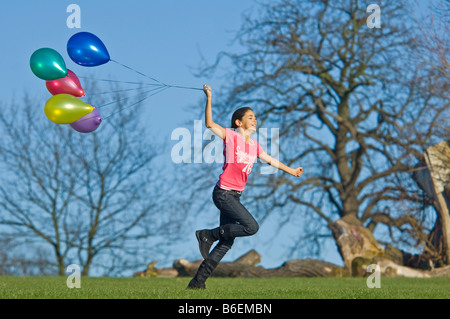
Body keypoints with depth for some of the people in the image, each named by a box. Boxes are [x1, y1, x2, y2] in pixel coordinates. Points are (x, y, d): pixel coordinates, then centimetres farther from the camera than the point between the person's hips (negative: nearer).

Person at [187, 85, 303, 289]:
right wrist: (209, 99, -22)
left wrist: (290, 171, 35)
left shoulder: (254, 145, 15)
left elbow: (270, 160, 30)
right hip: (223, 193, -8)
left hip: (234, 195, 8)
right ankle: (208, 235, -5)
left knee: (226, 243, 6)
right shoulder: (232, 136, -5)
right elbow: (210, 124, -16)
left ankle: (198, 281, 10)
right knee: (252, 227, -19)